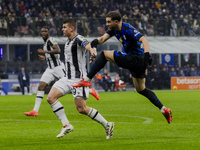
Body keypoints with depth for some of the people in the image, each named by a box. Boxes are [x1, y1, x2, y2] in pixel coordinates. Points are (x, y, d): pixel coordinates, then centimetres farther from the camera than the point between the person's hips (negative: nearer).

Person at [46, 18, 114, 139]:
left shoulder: (79, 39, -14)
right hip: (68, 78, 9)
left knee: (82, 109, -10)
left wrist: (92, 50, -59)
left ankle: (107, 125, 5)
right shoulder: (68, 42, 16)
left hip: (79, 78, -9)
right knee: (51, 98, -6)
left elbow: (87, 44, -38)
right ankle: (66, 125, -2)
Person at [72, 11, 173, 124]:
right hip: (135, 62, 10)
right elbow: (104, 38, 2)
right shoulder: (115, 29, 10)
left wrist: (146, 55, -43)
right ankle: (164, 109, 18)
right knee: (141, 89, 18)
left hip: (136, 59, -10)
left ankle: (87, 80, -12)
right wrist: (96, 41, -22)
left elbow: (144, 40, -27)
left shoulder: (128, 30, -18)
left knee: (105, 54, -11)